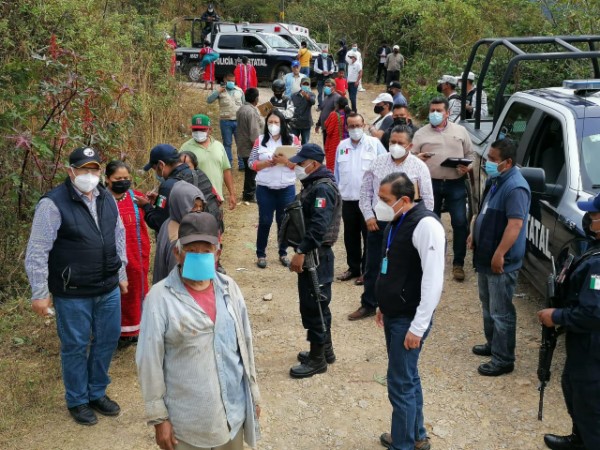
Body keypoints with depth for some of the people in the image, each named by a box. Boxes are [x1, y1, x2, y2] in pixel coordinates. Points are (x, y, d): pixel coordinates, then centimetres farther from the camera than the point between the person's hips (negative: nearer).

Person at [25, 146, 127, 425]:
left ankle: (97, 394, 36)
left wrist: (121, 273, 18)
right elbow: (37, 252, -14)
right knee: (75, 346, 9)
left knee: (107, 341, 16)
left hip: (109, 290, 6)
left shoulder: (107, 199, 5)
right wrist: (40, 293, -13)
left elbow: (118, 237, 16)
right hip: (73, 295, -6)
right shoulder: (54, 204, -15)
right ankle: (77, 401, 29)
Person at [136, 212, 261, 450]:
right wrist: (159, 417, -9)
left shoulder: (229, 288, -1)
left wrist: (253, 394, 12)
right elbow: (149, 362, -11)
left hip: (234, 410, 4)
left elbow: (245, 344, 7)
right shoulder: (160, 298, -15)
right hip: (187, 419, -4)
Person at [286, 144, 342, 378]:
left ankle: (317, 359, 8)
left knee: (313, 306, -3)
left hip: (316, 255, -11)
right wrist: (301, 251, 16)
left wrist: (301, 252, -28)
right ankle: (325, 350, 32)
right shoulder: (313, 185, 14)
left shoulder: (323, 188, -18)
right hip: (310, 253, 11)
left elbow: (318, 226, -28)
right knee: (317, 304, 19)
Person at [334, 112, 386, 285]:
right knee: (350, 236, 13)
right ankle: (353, 267, 26)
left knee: (369, 236, 2)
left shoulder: (374, 143, -3)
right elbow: (337, 172, 14)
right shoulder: (342, 146, 9)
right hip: (348, 199, 4)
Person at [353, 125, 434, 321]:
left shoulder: (419, 166, -6)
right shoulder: (378, 162, 2)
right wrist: (368, 215, -1)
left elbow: (427, 199, -3)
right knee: (372, 266, 12)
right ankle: (368, 305, 26)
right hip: (377, 222, 3)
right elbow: (365, 190, 7)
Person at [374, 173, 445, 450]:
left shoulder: (425, 225, -22)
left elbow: (433, 282, -24)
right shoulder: (397, 221, 6)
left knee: (400, 384, -1)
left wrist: (418, 327, -22)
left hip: (409, 319, -9)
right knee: (408, 377, 19)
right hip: (393, 314, 9)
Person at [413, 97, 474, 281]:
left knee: (460, 223, -3)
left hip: (456, 184, 0)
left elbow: (470, 154, 14)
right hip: (431, 183, 0)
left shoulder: (460, 131, 11)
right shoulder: (421, 133, 7)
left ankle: (458, 263, 10)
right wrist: (418, 158, -17)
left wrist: (467, 167, -5)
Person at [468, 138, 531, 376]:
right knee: (488, 306, 23)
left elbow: (515, 224, -29)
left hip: (501, 263, -10)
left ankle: (503, 360, 9)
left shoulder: (515, 187, -24)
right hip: (485, 256, 10)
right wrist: (474, 234, 20)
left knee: (501, 312, -1)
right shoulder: (494, 180, 8)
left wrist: (499, 254, -29)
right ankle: (492, 344, 39)